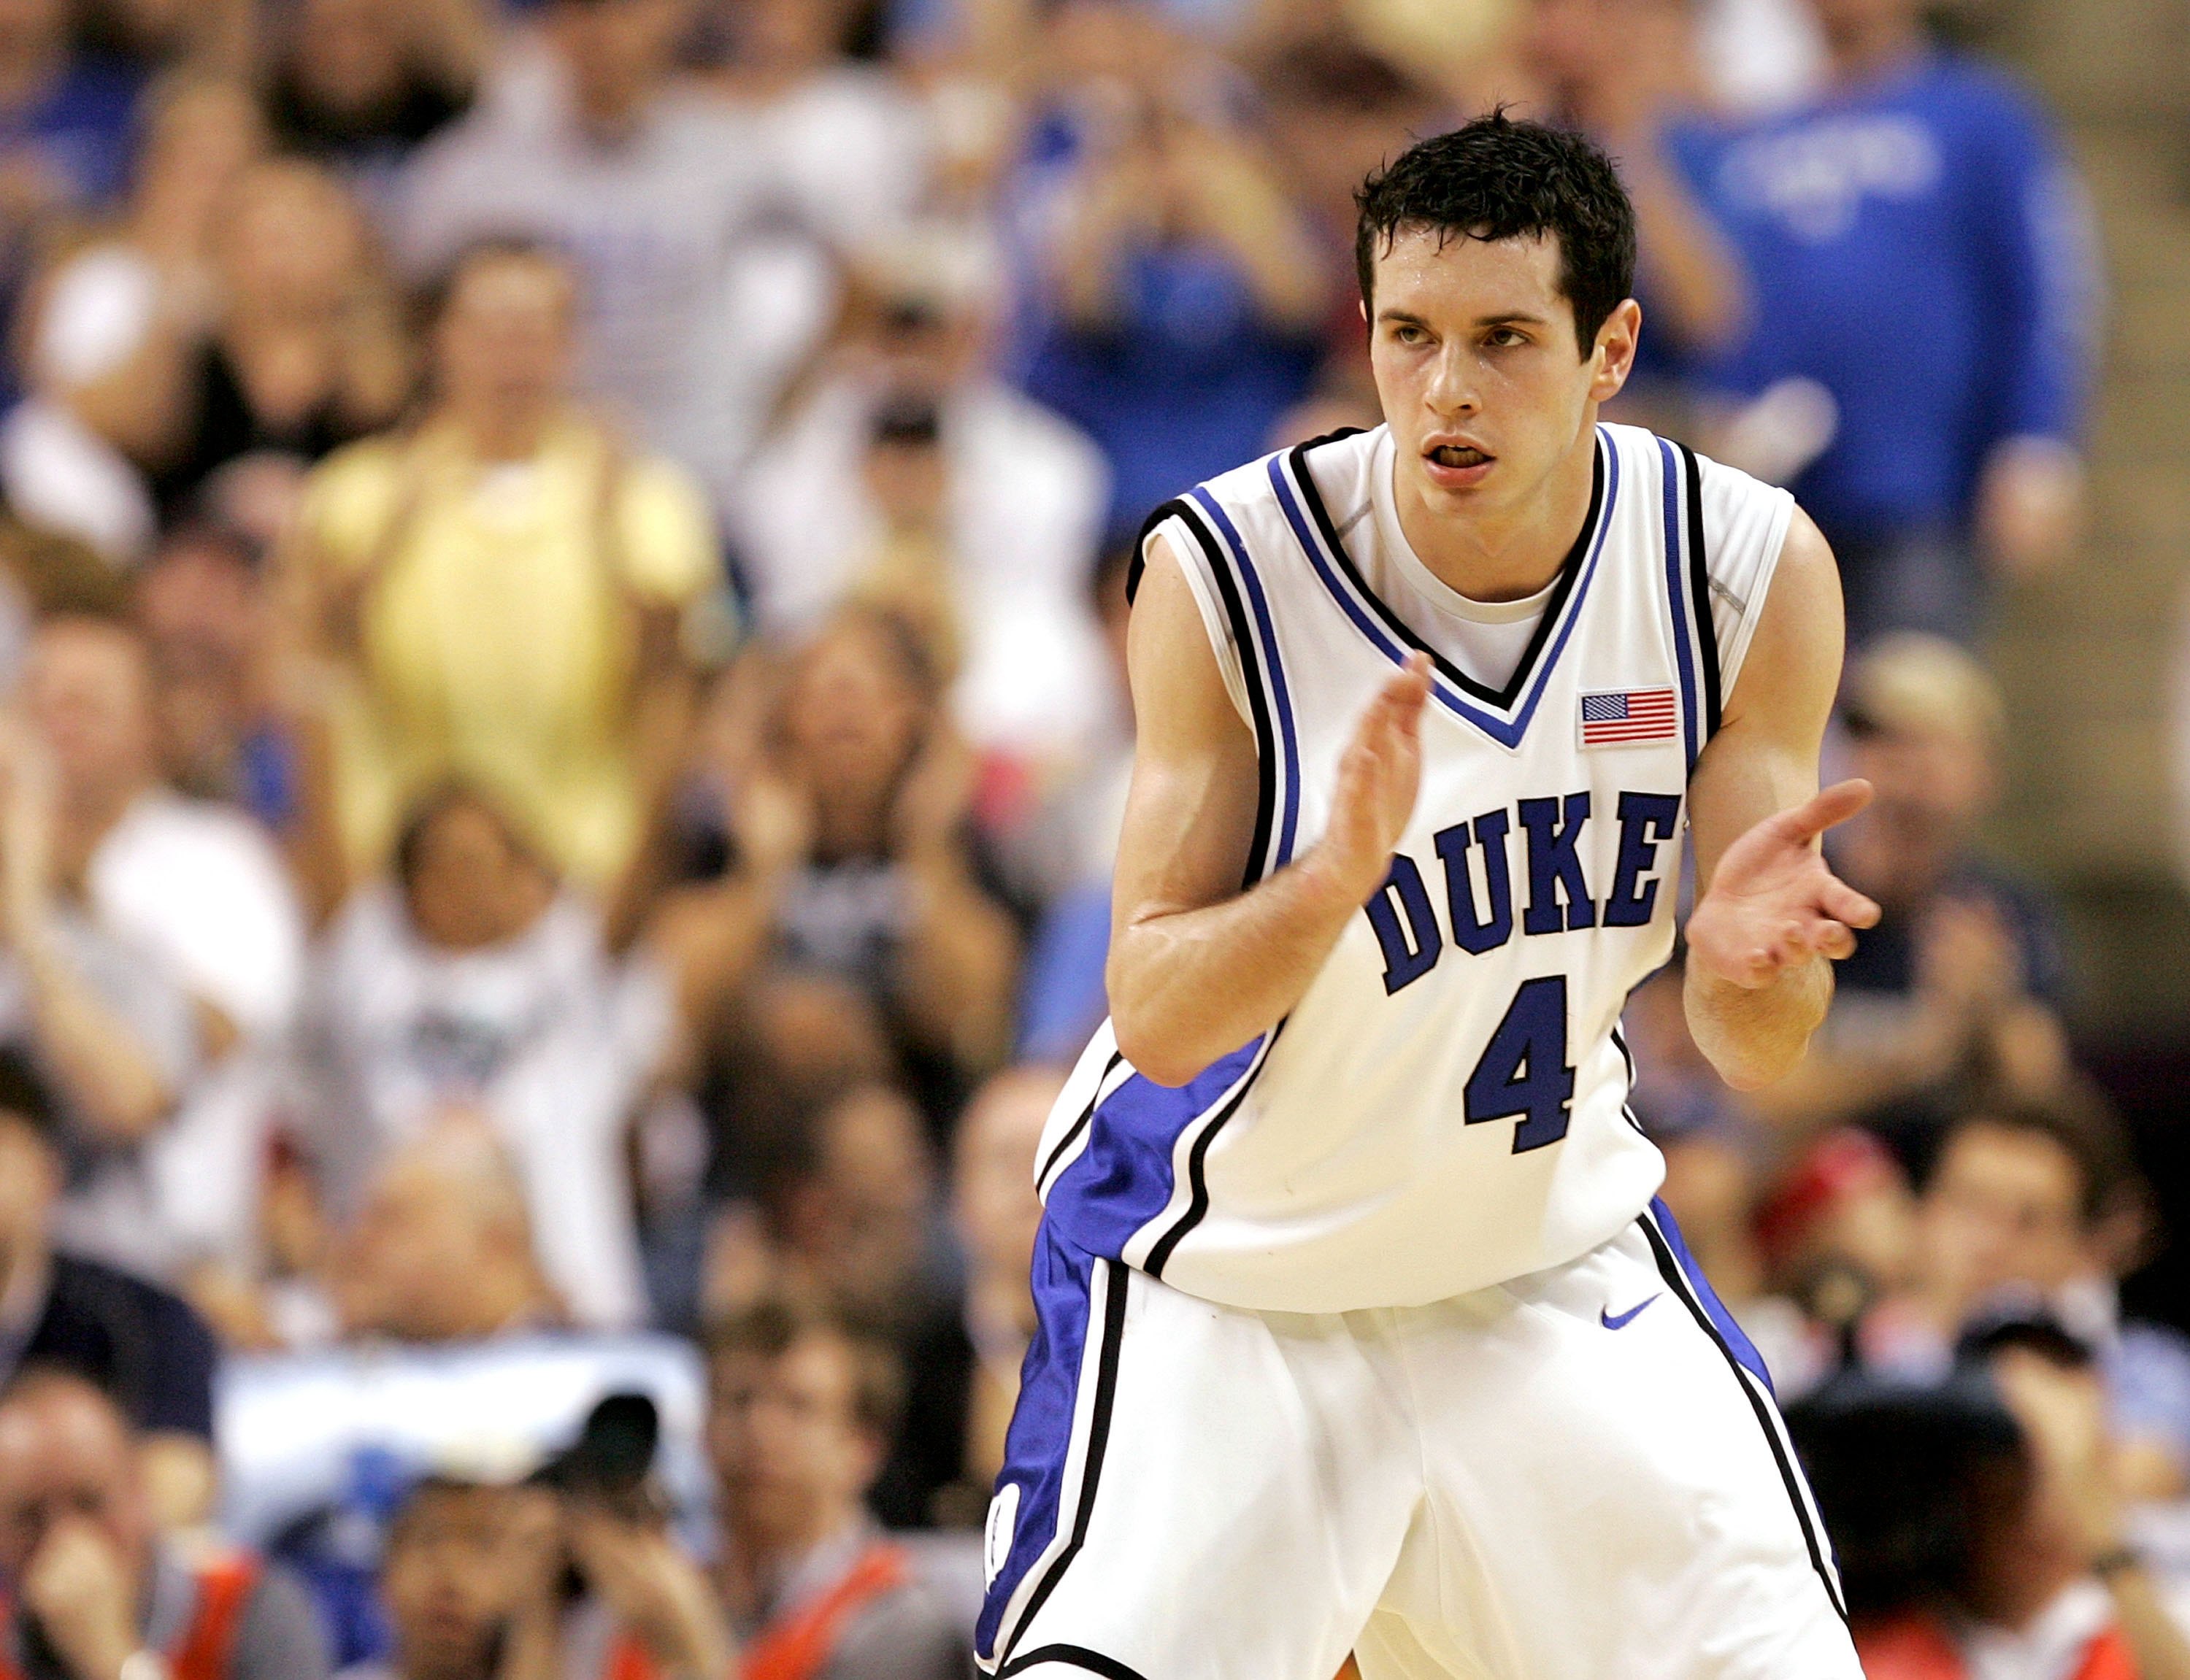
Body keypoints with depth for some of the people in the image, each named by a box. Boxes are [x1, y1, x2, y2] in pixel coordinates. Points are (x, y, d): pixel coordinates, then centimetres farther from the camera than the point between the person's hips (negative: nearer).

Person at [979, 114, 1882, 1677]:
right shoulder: (1224, 570, -20)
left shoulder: (1754, 571, -13)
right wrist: (1342, 875, -39)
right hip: (1230, 1269, -3)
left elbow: (1757, 1053, -9)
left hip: (1549, 1240, 3)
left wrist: (1747, 952, -33)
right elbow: (1155, 1018, -20)